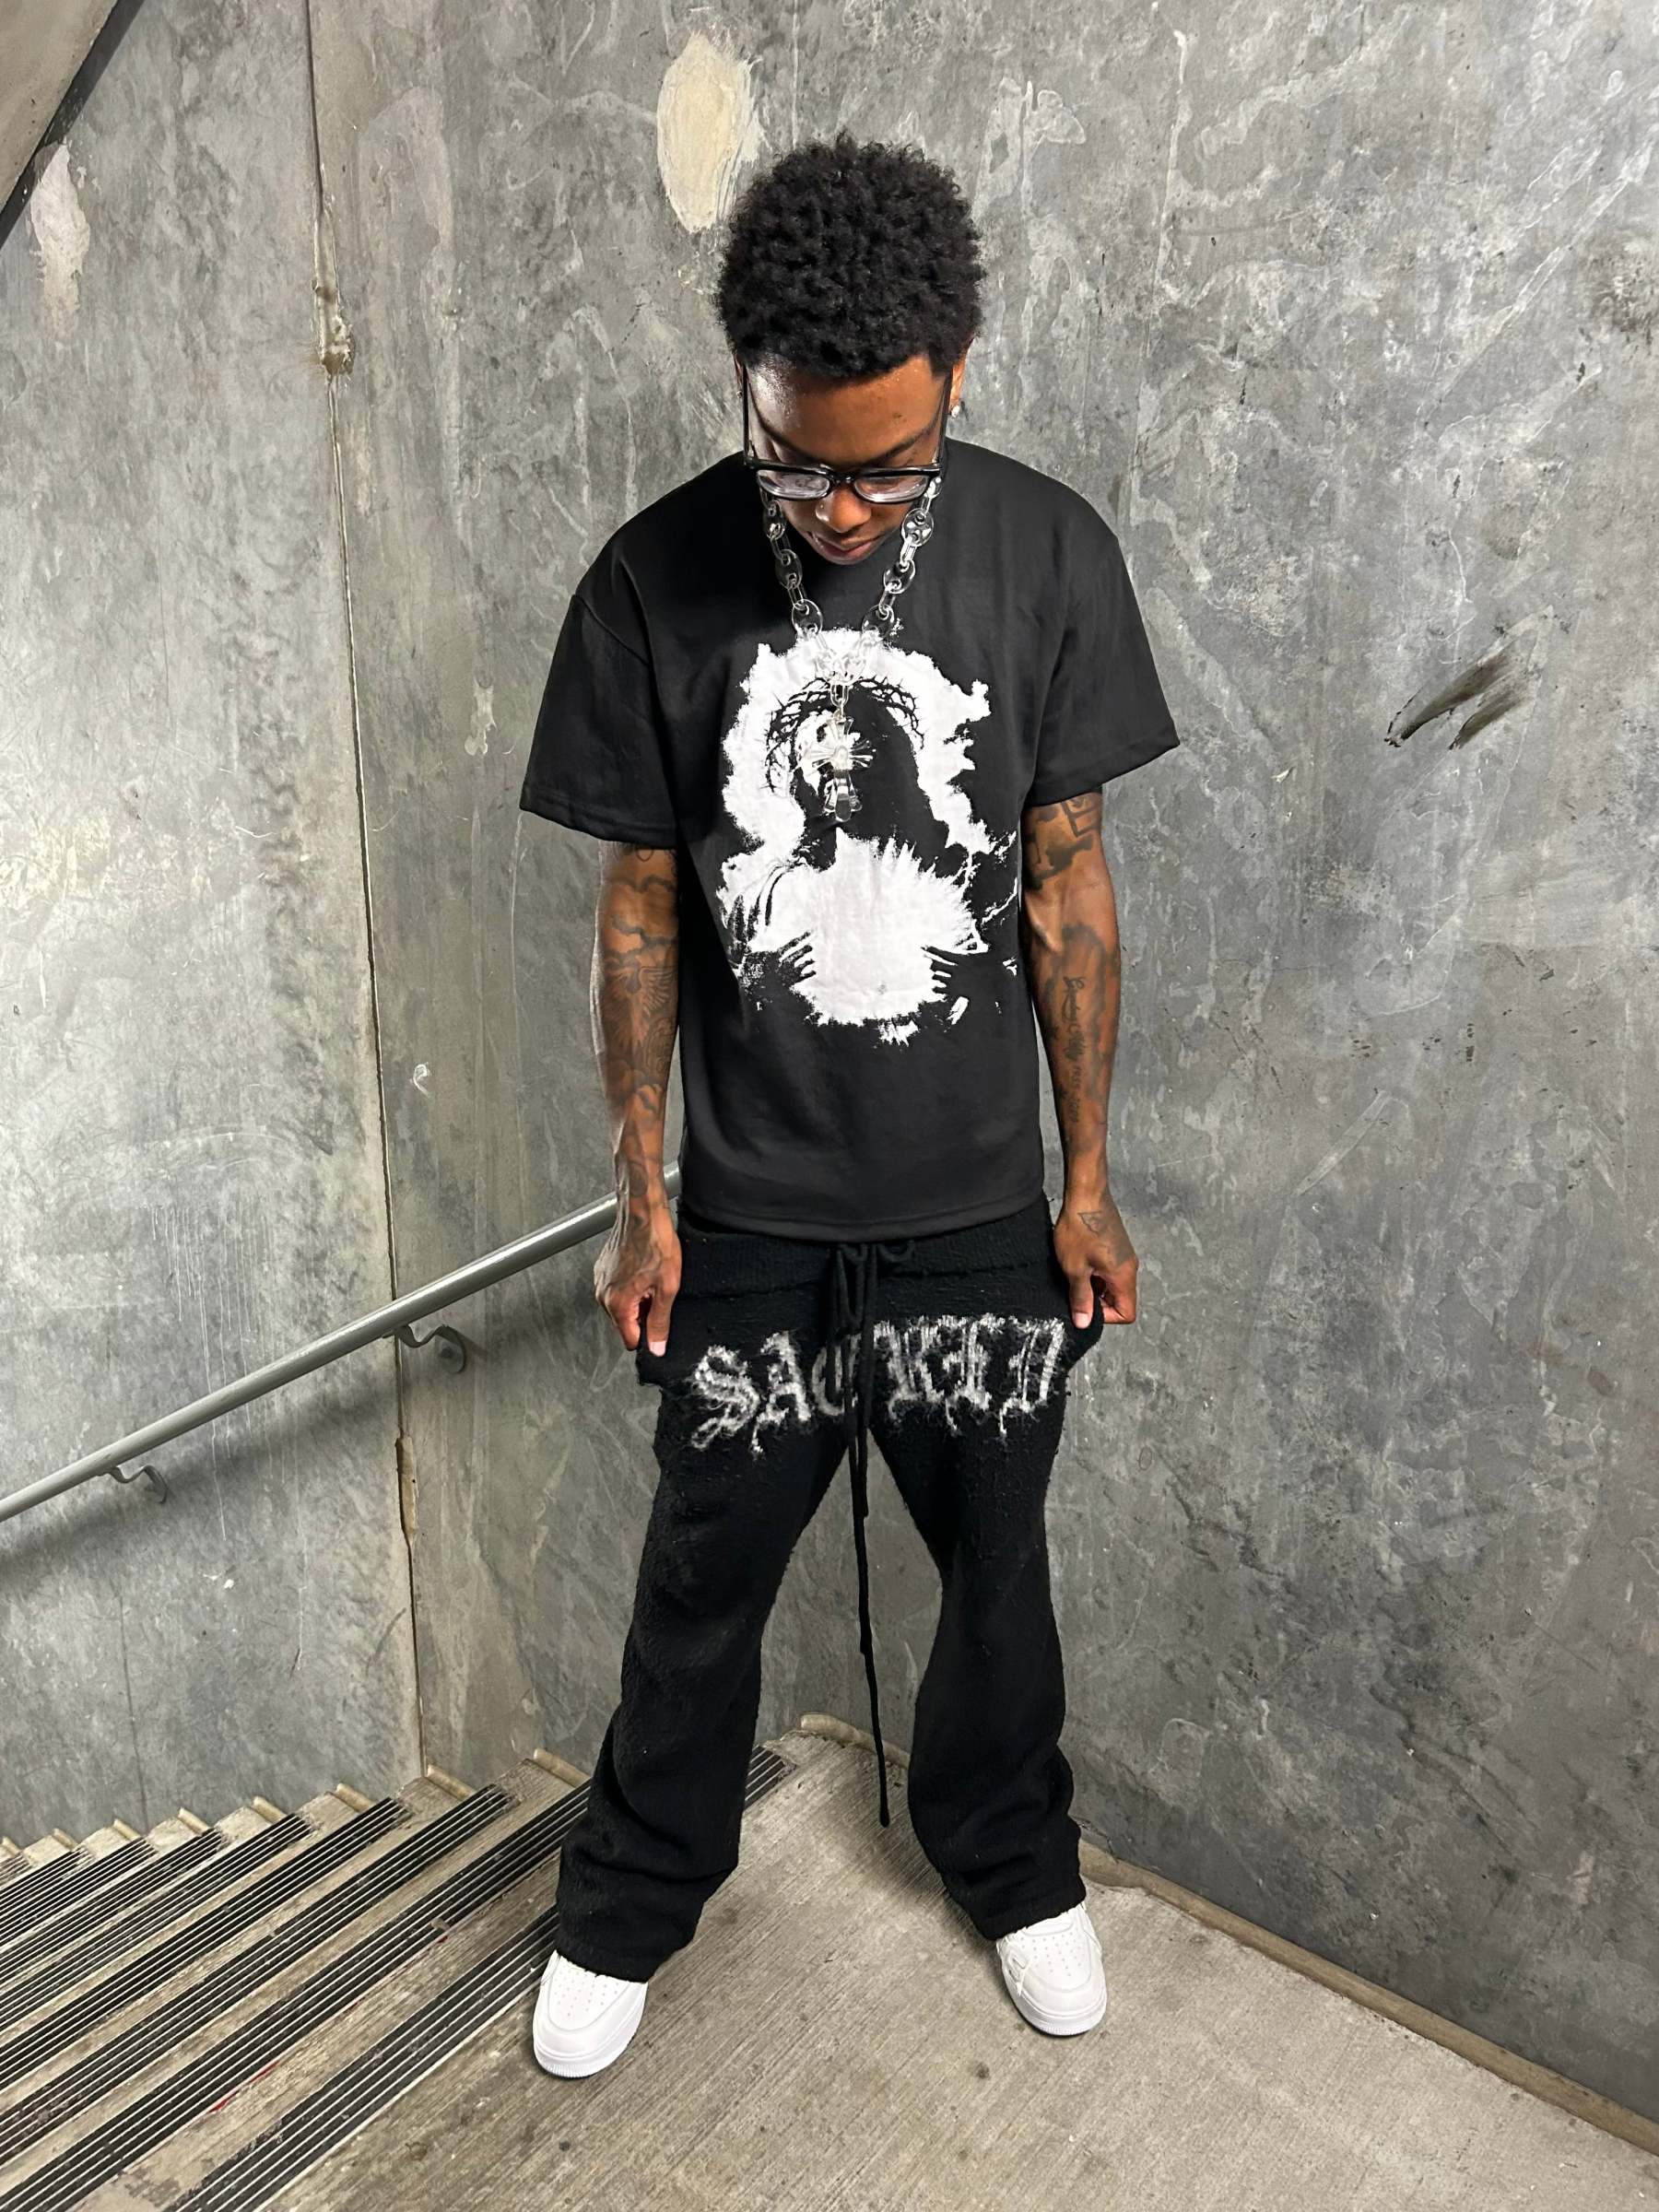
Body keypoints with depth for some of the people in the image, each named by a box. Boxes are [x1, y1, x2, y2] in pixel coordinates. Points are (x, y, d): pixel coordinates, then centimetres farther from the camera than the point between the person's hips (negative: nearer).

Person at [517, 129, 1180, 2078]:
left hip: (982, 1205, 1)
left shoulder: (1047, 552, -8)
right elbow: (640, 909, -3)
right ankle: (628, 1901, 43)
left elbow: (1066, 882, -2)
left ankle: (1010, 1859, 49)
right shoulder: (654, 581, -9)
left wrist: (1089, 1173, 1)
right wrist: (642, 1198, -1)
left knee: (997, 1563, 20)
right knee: (701, 1584, 16)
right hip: (752, 1218, 0)